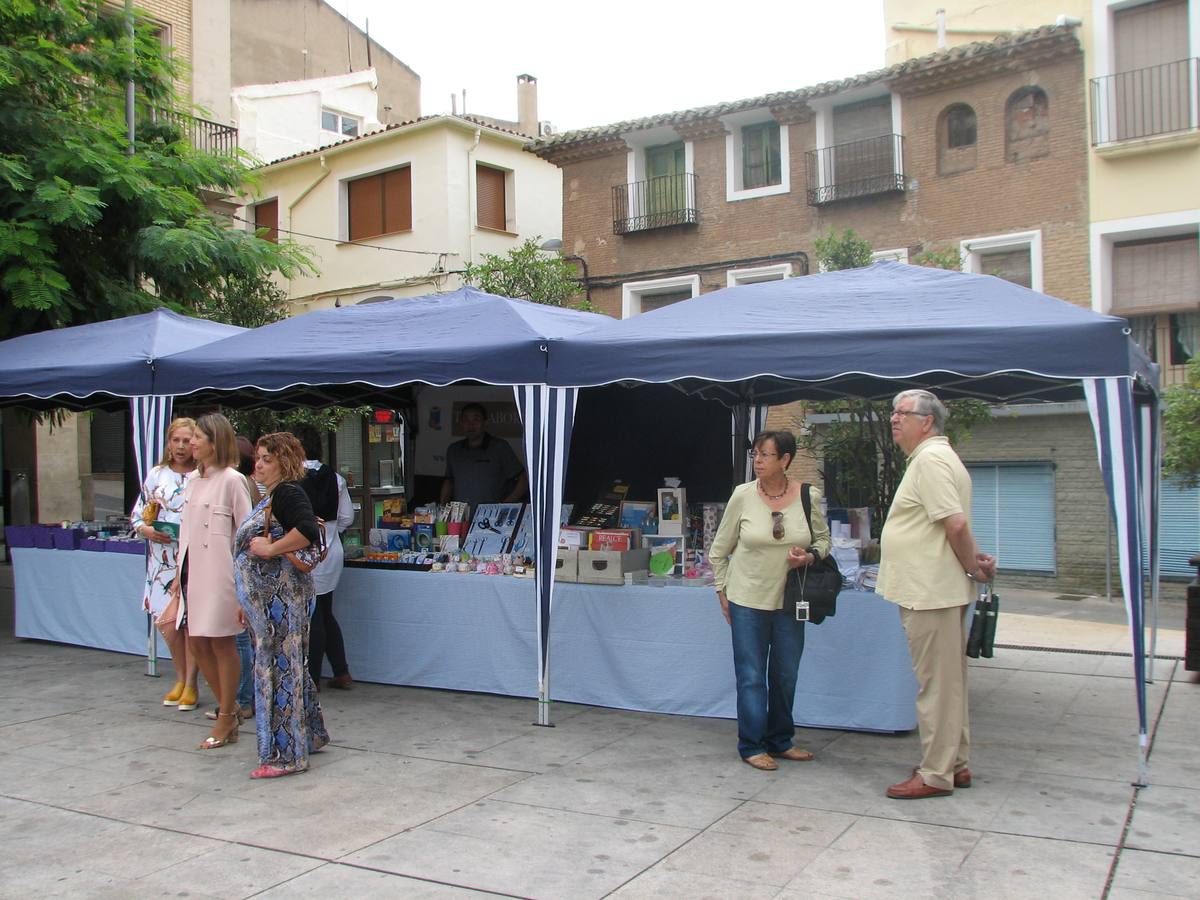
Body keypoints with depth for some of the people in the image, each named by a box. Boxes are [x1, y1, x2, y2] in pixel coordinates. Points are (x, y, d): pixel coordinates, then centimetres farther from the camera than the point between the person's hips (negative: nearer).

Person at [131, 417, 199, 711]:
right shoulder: (156, 475, 8)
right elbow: (138, 515, 12)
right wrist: (146, 530, -7)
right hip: (164, 557, 3)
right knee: (167, 620, 1)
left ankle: (190, 683, 11)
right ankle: (181, 679, 22)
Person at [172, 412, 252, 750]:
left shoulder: (232, 480, -10)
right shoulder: (193, 479, 13)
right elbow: (186, 529, 18)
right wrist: (180, 572, 17)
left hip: (219, 572, -8)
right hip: (194, 571, 8)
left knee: (221, 644, 1)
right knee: (196, 643, 11)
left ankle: (226, 719, 14)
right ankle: (228, 706, 26)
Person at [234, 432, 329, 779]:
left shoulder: (287, 493, -12)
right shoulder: (269, 498, 19)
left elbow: (309, 530, -31)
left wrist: (270, 549, -21)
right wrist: (247, 602, 23)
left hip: (282, 595, -10)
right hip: (266, 597, 10)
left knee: (279, 667, -5)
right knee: (288, 667, 17)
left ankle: (285, 754, 3)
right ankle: (309, 735, 31)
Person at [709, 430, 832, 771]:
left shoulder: (808, 496, -5)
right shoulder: (742, 495, -9)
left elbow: (823, 539, 10)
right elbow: (719, 550, 1)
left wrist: (810, 557, -12)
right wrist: (722, 591, 0)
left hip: (789, 601, 3)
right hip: (748, 601, -2)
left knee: (785, 675, 14)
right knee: (751, 676, 2)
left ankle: (780, 741, 30)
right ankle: (752, 746, 15)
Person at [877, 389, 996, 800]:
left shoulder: (931, 460, -16)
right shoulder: (934, 458, 18)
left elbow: (955, 523, -23)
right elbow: (957, 525, 22)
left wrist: (972, 566, -10)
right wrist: (975, 560, 9)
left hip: (930, 592, -11)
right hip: (935, 591, 11)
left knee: (935, 682, -3)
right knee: (948, 681, 16)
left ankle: (936, 774, 5)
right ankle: (955, 764, 25)